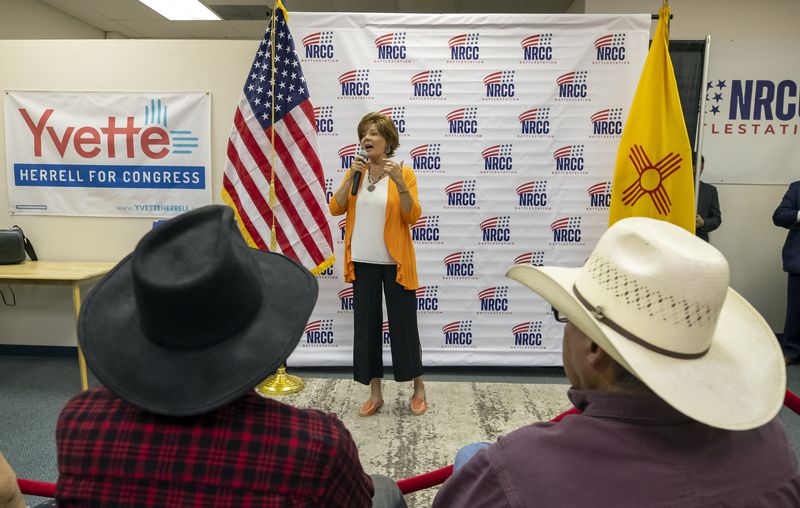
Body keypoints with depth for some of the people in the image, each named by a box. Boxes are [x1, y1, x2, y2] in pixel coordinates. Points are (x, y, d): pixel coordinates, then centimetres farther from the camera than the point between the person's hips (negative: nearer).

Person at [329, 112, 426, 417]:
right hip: (363, 263, 4)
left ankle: (419, 389, 26)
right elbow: (335, 209, -4)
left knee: (403, 325, 6)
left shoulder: (404, 173, -5)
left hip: (395, 262, -3)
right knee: (366, 326, 8)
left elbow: (413, 216, -14)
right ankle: (375, 394, 23)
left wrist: (399, 182, -26)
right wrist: (351, 177, -15)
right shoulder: (355, 173, 6)